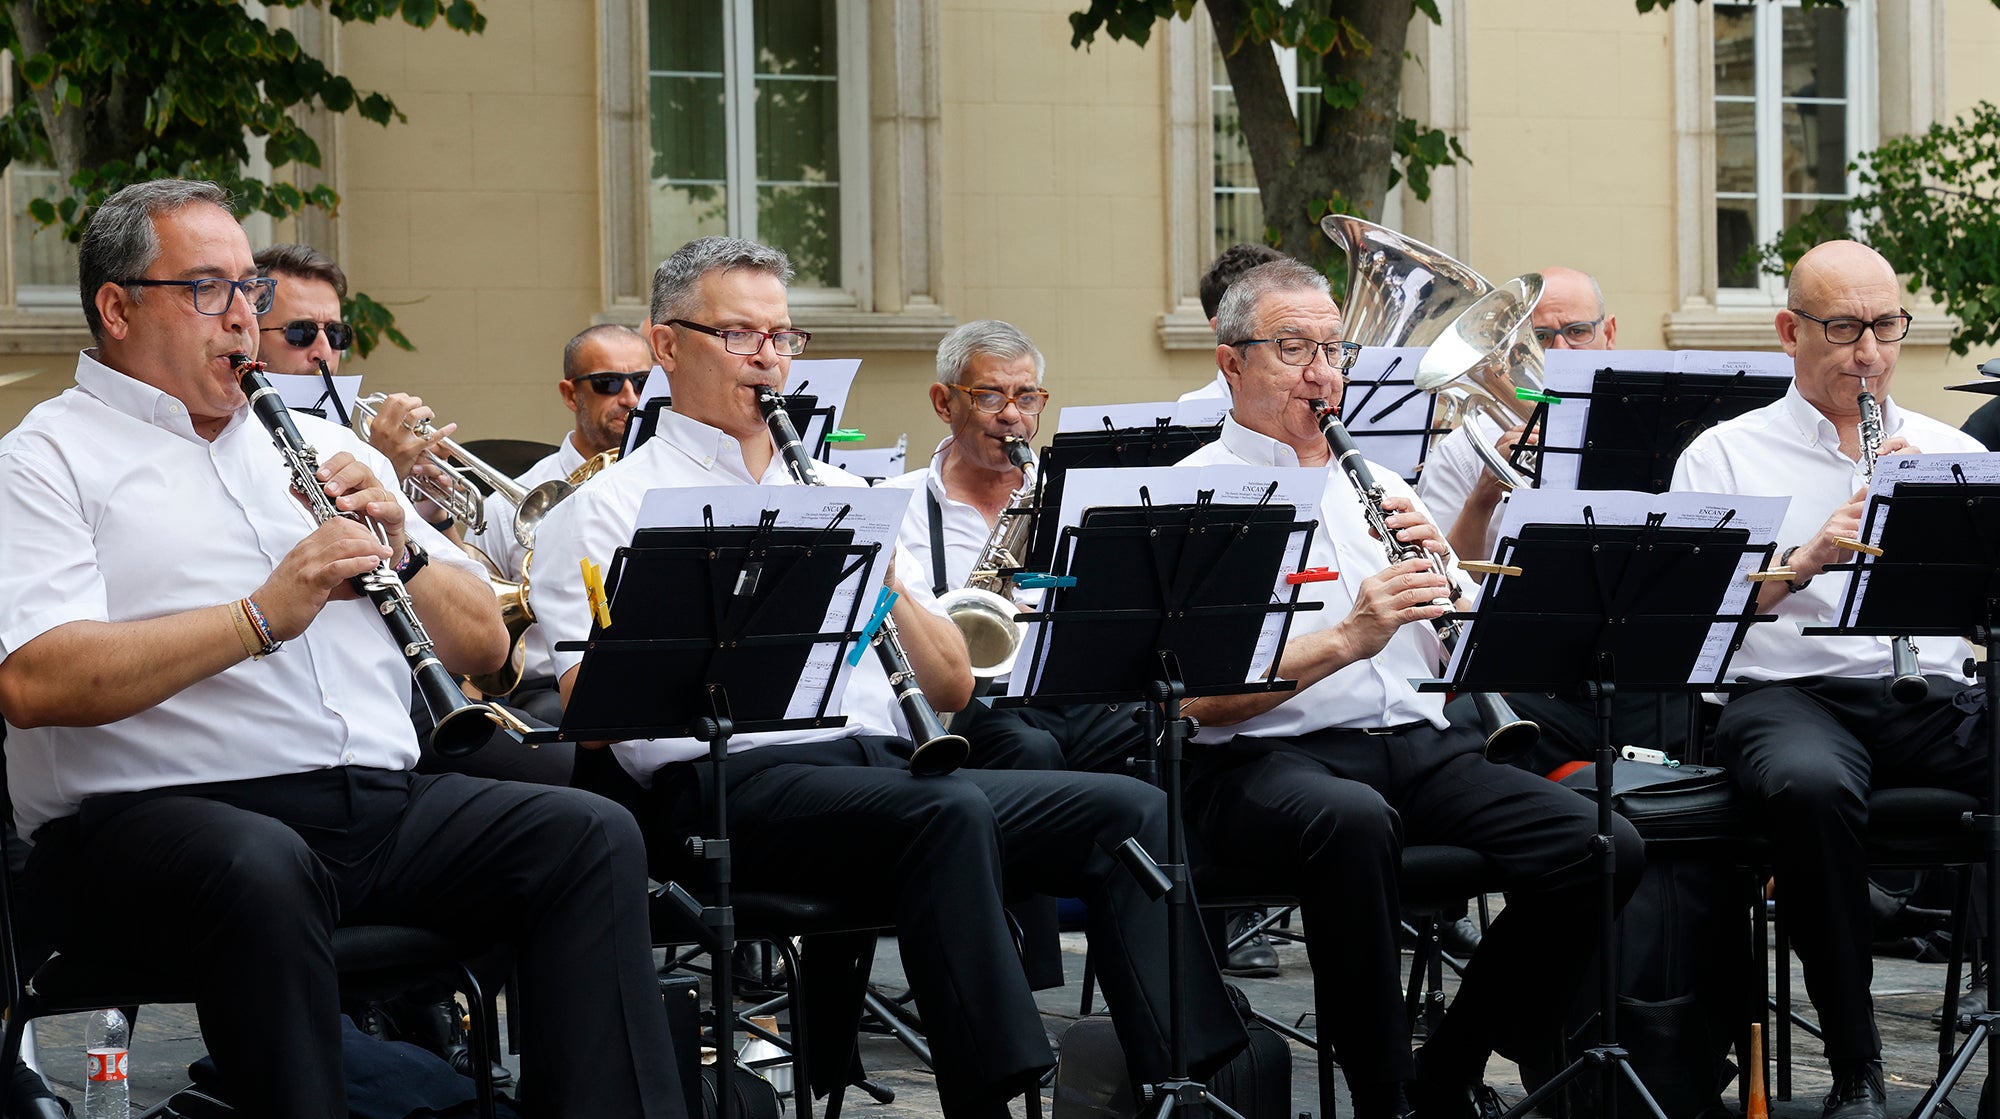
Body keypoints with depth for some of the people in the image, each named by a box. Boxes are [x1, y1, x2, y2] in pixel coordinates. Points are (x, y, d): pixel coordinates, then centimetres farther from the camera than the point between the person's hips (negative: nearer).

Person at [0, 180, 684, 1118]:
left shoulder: (320, 443, 24)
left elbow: (483, 645, 21)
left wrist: (399, 552, 0)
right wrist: (259, 618, -20)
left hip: (381, 806, 6)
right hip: (160, 815, -6)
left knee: (591, 835, -15)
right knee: (263, 871, -37)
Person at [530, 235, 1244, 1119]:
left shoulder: (837, 490, 25)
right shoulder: (609, 509, 8)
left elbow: (952, 689, 19)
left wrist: (891, 589, 0)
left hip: (892, 765, 6)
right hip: (735, 781, -6)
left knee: (1128, 809, -15)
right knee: (949, 811, -35)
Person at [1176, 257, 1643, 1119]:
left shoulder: (1376, 484, 22)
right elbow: (1201, 696, -11)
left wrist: (1437, 569, -3)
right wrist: (1345, 639, -22)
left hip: (1422, 747, 6)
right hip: (1270, 759, -6)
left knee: (1605, 849, -17)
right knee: (1351, 820, -41)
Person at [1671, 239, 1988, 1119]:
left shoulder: (1953, 451, 22)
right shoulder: (1726, 455, 13)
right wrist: (1806, 559, -12)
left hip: (1935, 694, 3)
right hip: (1792, 692, -2)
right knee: (1810, 784, -39)